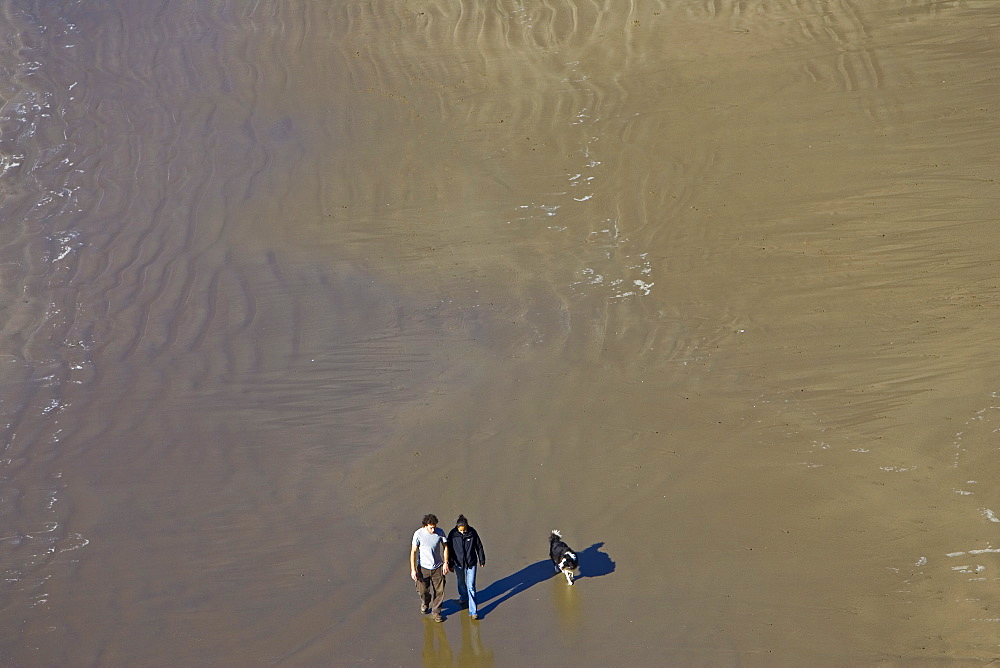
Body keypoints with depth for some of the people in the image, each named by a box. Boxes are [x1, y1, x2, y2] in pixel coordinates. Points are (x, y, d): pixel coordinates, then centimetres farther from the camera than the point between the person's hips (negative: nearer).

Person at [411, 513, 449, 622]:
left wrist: (445, 563, -3)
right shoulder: (418, 534, -19)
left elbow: (445, 547, 1)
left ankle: (436, 611, 27)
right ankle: (425, 602, 45)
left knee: (439, 591, 5)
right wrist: (413, 569, -14)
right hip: (423, 568, -1)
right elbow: (413, 552, -13)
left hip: (438, 567, 1)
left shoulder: (440, 532, -13)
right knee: (423, 591, 11)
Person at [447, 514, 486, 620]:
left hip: (471, 563, -1)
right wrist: (450, 564, 4)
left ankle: (473, 611, 1)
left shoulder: (472, 532, -16)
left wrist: (482, 560, 6)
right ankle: (463, 599, 51)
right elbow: (449, 550, -3)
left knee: (471, 586, -4)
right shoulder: (452, 534, -16)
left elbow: (479, 547, -2)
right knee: (461, 583, 23)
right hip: (458, 563, 1)